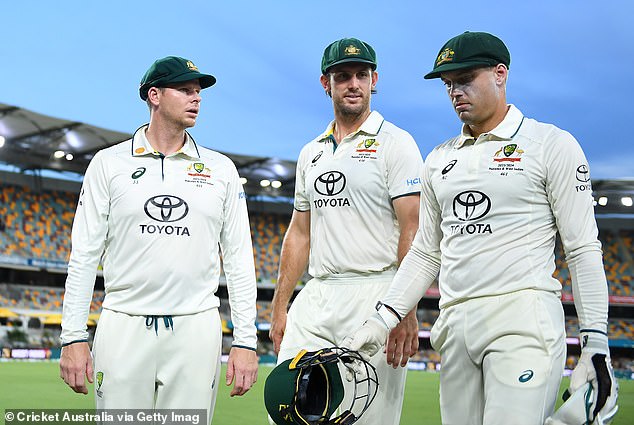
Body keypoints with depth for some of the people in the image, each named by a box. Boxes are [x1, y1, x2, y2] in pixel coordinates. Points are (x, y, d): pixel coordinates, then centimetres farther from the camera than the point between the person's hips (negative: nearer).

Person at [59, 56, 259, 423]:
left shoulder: (221, 169, 9)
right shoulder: (109, 163, 5)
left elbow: (239, 259, 7)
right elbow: (84, 256, 3)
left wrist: (246, 340, 0)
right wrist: (73, 337, -3)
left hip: (196, 328, 1)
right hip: (123, 326, -1)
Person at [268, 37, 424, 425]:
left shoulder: (395, 143, -2)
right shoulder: (311, 153, 18)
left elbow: (412, 230, -10)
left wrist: (406, 311, -19)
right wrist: (280, 306, 16)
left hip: (375, 298, -6)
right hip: (315, 298, 6)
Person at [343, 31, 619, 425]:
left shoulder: (552, 145, 2)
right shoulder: (439, 160, 17)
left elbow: (583, 250, -2)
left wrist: (596, 346, -9)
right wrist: (384, 318, 8)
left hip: (523, 319, -5)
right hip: (454, 324, 6)